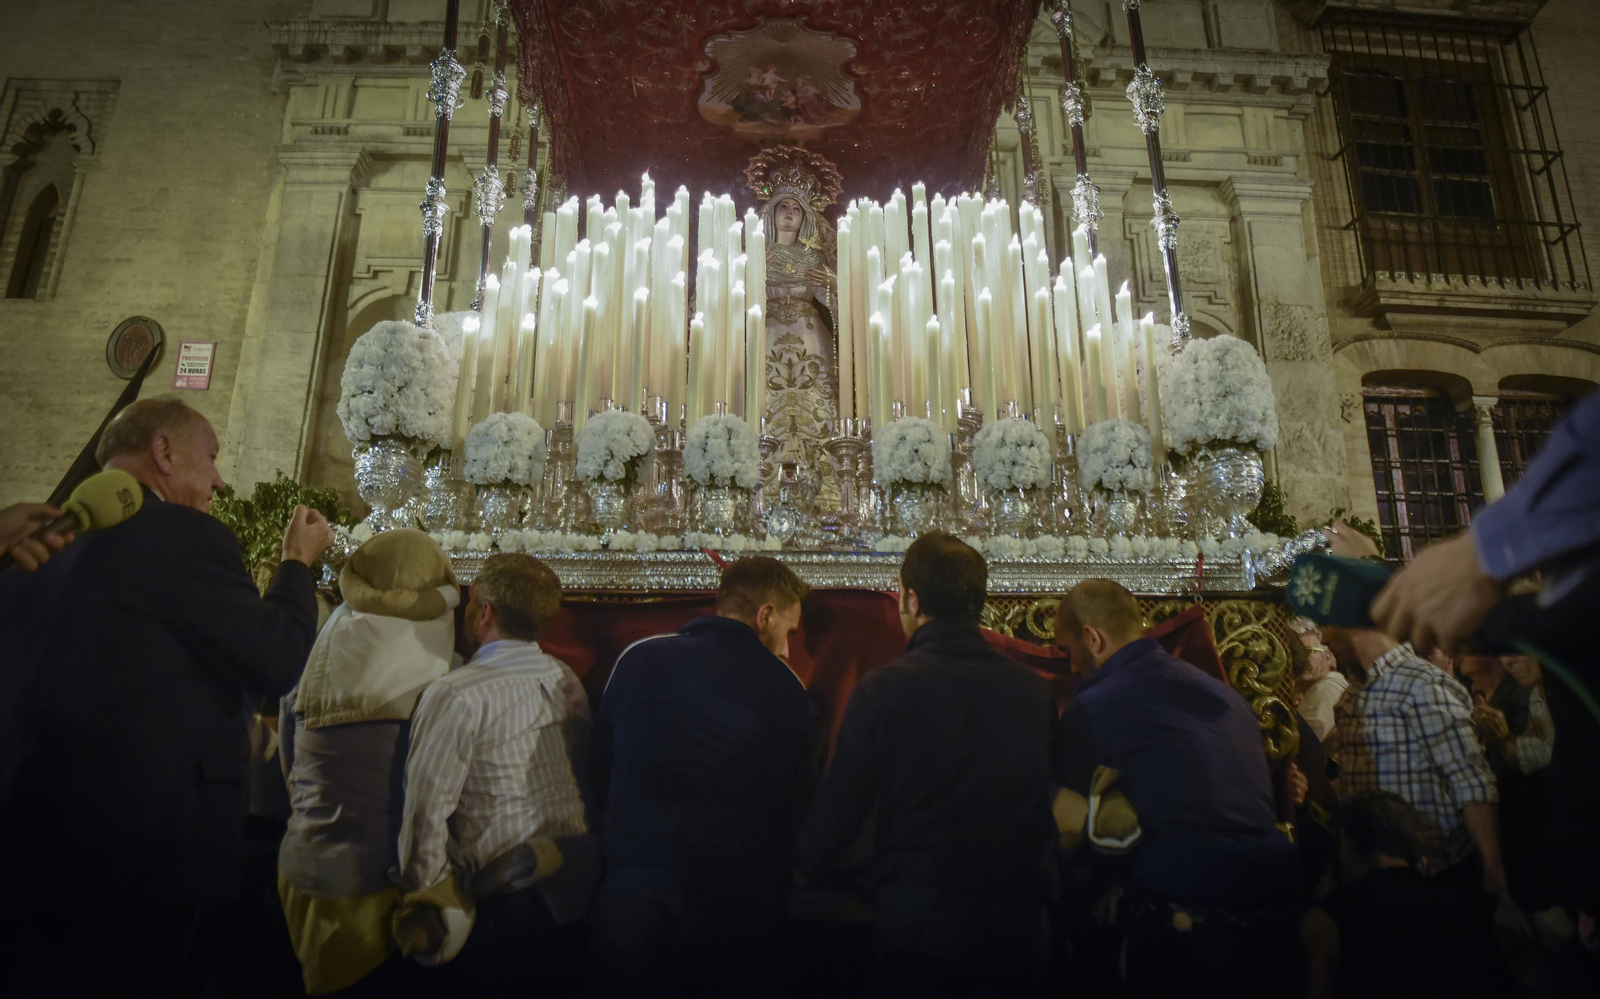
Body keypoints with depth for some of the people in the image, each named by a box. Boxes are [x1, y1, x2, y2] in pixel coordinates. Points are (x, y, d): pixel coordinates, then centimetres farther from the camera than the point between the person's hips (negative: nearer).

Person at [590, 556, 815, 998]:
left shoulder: (638, 659, -3)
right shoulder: (788, 691, -5)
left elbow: (600, 776, 7)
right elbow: (795, 806, 4)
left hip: (634, 900, 1)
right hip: (741, 912, 0)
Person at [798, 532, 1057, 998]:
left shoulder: (883, 689, -14)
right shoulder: (1036, 691, -3)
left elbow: (838, 812, -11)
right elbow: (1052, 802, 6)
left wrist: (800, 865, 9)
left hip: (918, 923, -3)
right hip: (1018, 922, 4)